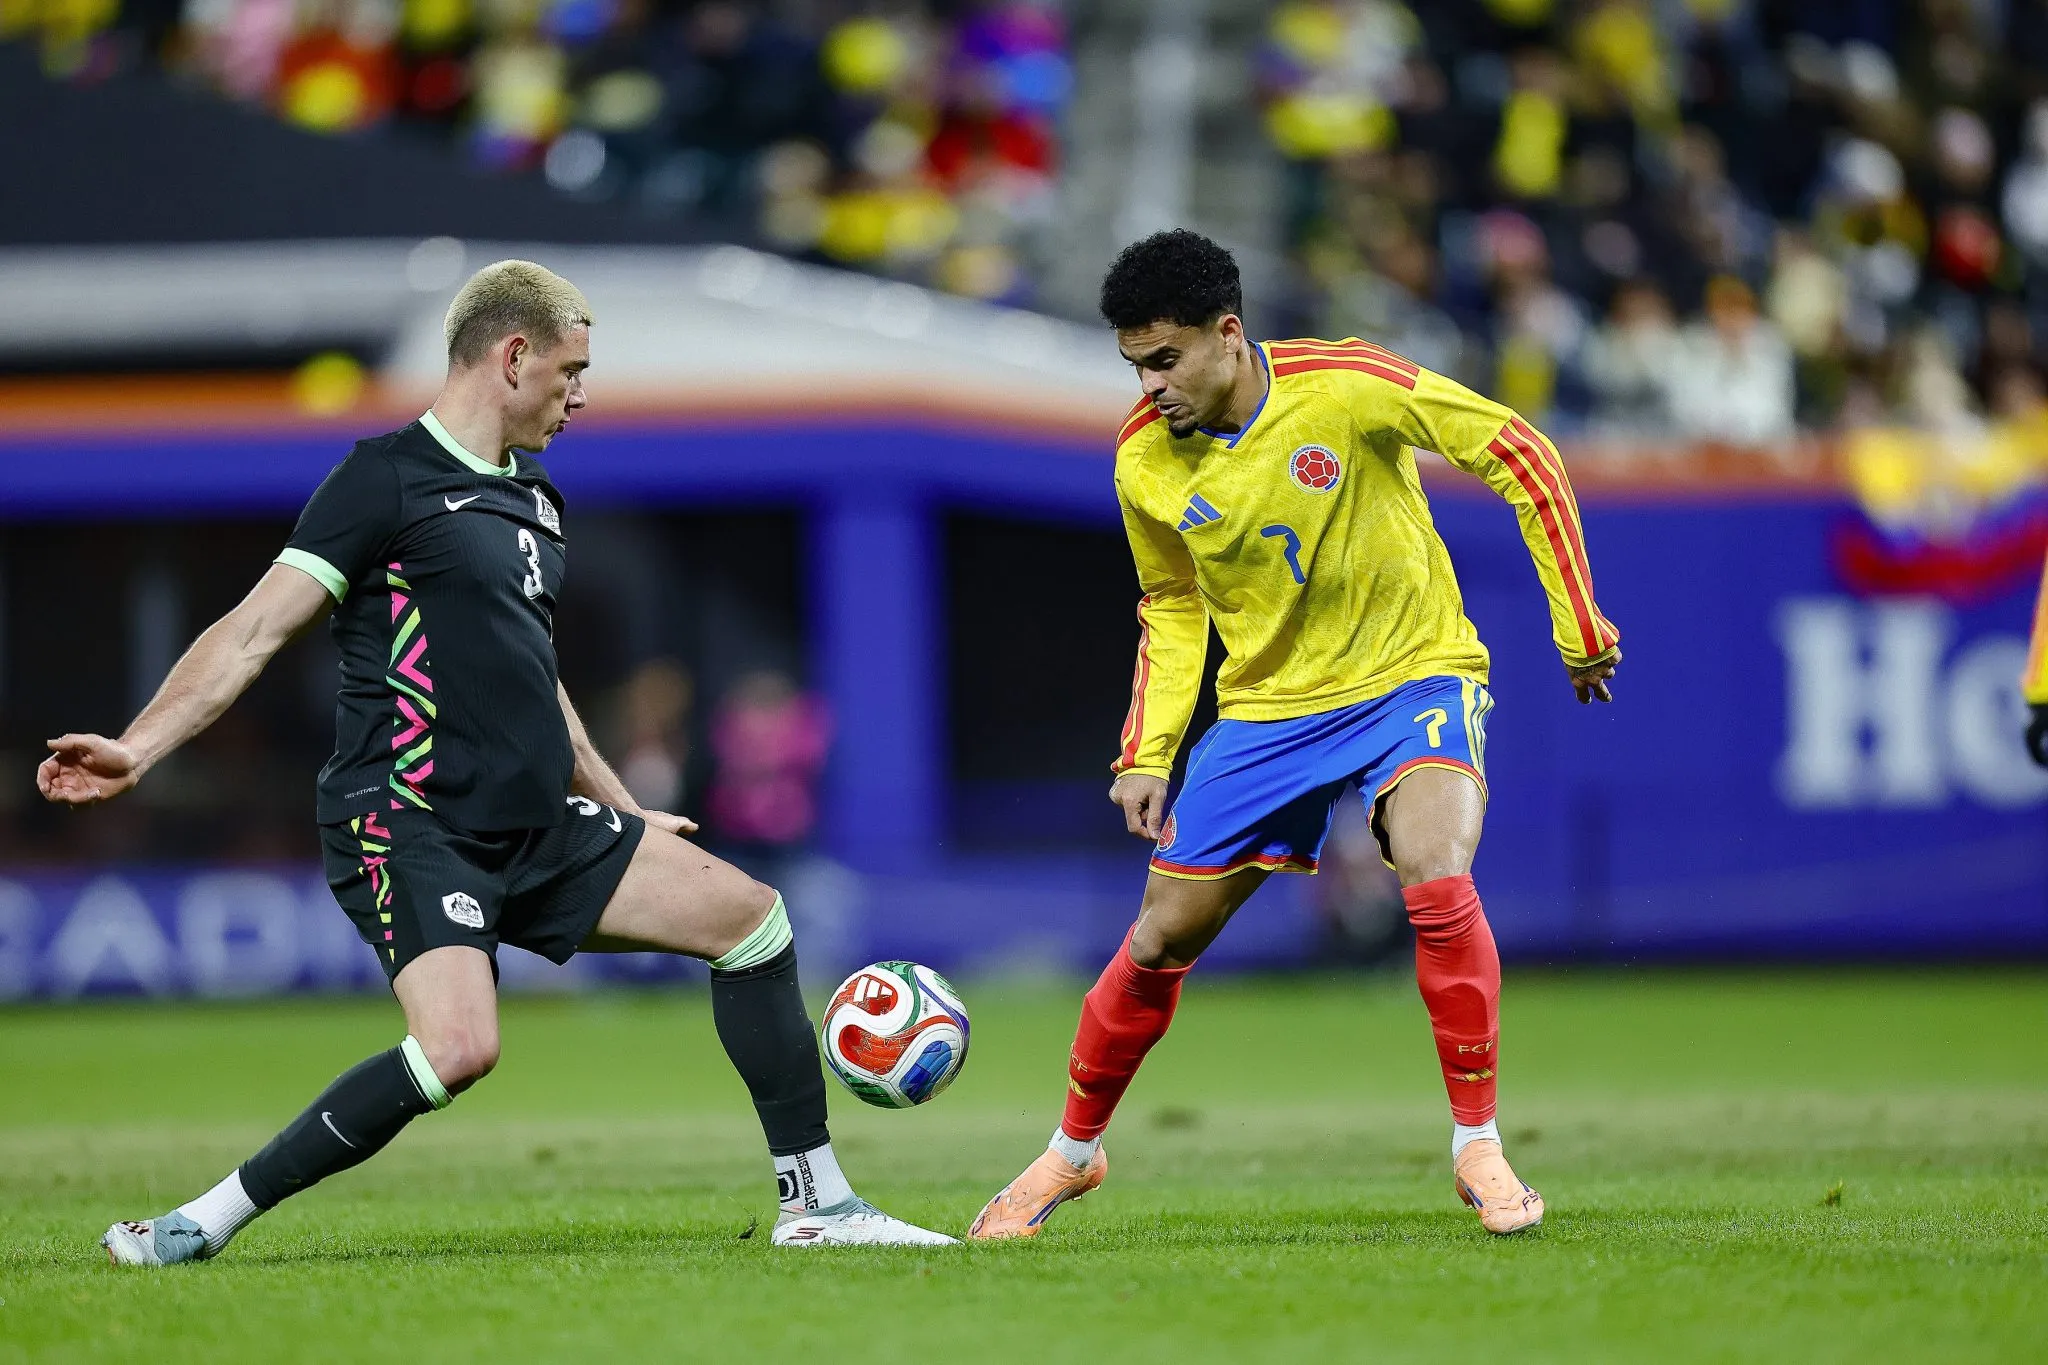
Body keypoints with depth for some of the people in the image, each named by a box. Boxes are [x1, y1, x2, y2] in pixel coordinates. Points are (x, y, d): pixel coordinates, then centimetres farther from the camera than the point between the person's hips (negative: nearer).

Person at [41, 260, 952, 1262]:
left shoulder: (533, 497, 19)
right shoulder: (388, 477, -7)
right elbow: (255, 632, -10)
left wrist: (624, 814, 36)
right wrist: (136, 750, -21)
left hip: (536, 831, 9)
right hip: (407, 825, -9)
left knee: (749, 916, 4)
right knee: (460, 1045, -29)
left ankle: (814, 1205, 12)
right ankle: (210, 1219, -18)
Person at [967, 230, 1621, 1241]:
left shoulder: (1347, 389, -23)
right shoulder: (1144, 462, -9)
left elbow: (1522, 458, -12)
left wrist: (1579, 628, -10)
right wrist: (1146, 755, 1)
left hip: (1413, 676, -4)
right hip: (1268, 705, 4)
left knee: (1436, 877, -30)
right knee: (1163, 937, 5)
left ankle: (1478, 1147, -14)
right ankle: (1073, 1151, 29)